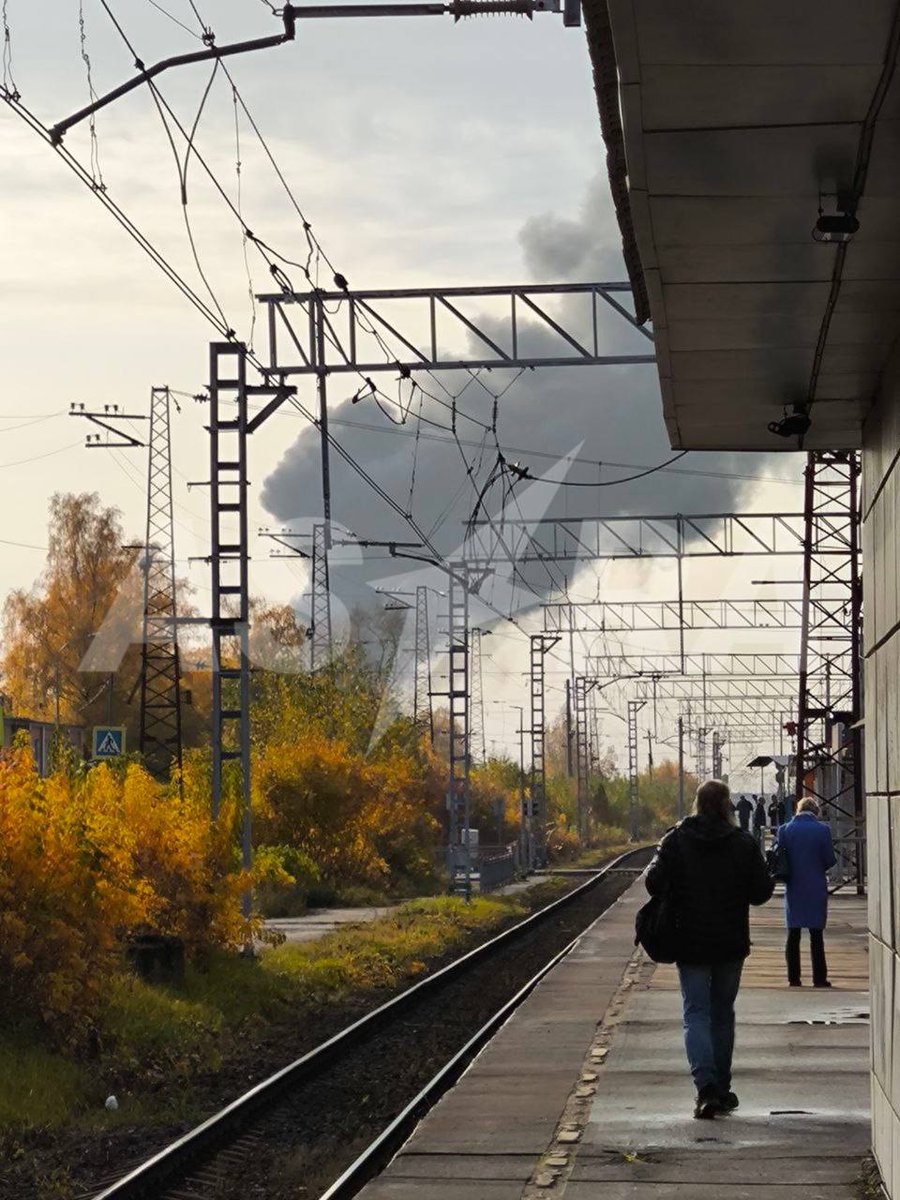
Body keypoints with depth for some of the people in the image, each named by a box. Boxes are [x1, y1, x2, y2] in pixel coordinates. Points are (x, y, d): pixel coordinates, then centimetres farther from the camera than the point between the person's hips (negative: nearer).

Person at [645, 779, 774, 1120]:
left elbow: (655, 883, -12)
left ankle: (706, 1086, -18)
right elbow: (761, 891, -6)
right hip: (731, 942, 1)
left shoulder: (676, 840, -6)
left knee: (696, 1013, -1)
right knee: (723, 1014, 15)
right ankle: (721, 1088, 20)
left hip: (689, 942, -1)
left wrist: (676, 897, 8)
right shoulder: (743, 842, -5)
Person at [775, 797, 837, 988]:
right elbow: (830, 860, -6)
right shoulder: (822, 829, -8)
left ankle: (793, 977, 8)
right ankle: (819, 978, 3)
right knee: (816, 935, 3)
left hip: (793, 888, 2)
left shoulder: (785, 830, -2)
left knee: (793, 935, 8)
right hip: (816, 889, -2)